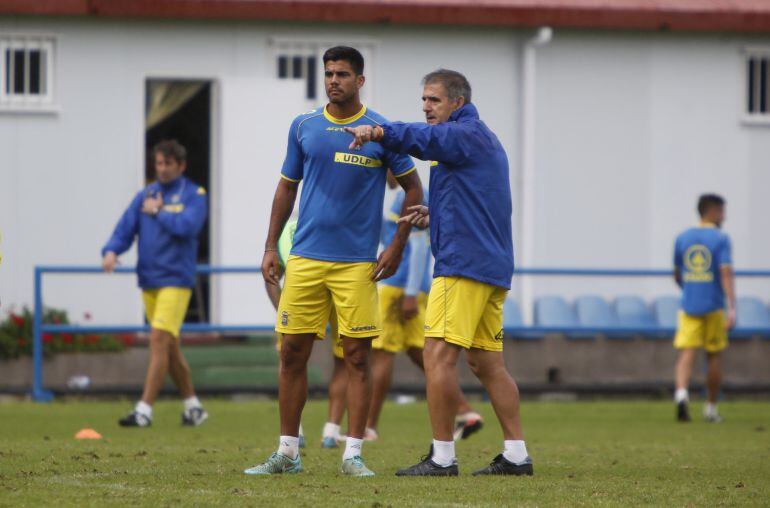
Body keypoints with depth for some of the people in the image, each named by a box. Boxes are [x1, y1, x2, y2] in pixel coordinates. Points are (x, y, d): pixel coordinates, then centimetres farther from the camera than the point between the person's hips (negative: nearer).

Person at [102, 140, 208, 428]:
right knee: (170, 347, 11)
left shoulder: (194, 196, -2)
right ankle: (193, 407, 23)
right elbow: (125, 228, 4)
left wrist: (157, 212, -7)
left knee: (159, 339, -16)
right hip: (149, 281, 6)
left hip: (175, 281, -6)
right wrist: (111, 251, -15)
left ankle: (144, 411, -20)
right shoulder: (145, 196, 12)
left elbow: (187, 226, -18)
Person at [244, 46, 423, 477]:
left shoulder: (381, 132, 0)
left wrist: (397, 247, -2)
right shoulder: (304, 127, 8)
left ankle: (353, 455, 1)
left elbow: (413, 188, 6)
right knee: (293, 353, 2)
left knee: (357, 357, -3)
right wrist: (271, 247, 10)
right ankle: (287, 453, 9)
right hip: (305, 259, 3)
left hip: (358, 263, -3)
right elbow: (287, 187, 16)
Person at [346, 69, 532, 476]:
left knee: (438, 355, -11)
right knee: (486, 362, 12)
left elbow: (424, 138, -30)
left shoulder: (466, 134, -8)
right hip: (492, 266, 11)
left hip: (463, 263, -11)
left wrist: (378, 132, -45)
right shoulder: (485, 140, 24)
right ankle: (516, 454, 10)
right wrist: (435, 216, 19)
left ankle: (442, 457, -13)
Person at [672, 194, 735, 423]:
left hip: (688, 307, 2)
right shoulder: (720, 239, -6)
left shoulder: (682, 239, 7)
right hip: (713, 307, -2)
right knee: (714, 356, 12)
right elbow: (726, 274, -16)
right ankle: (711, 408, 18)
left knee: (687, 353, -5)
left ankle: (681, 393, -31)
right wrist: (732, 308, -21)